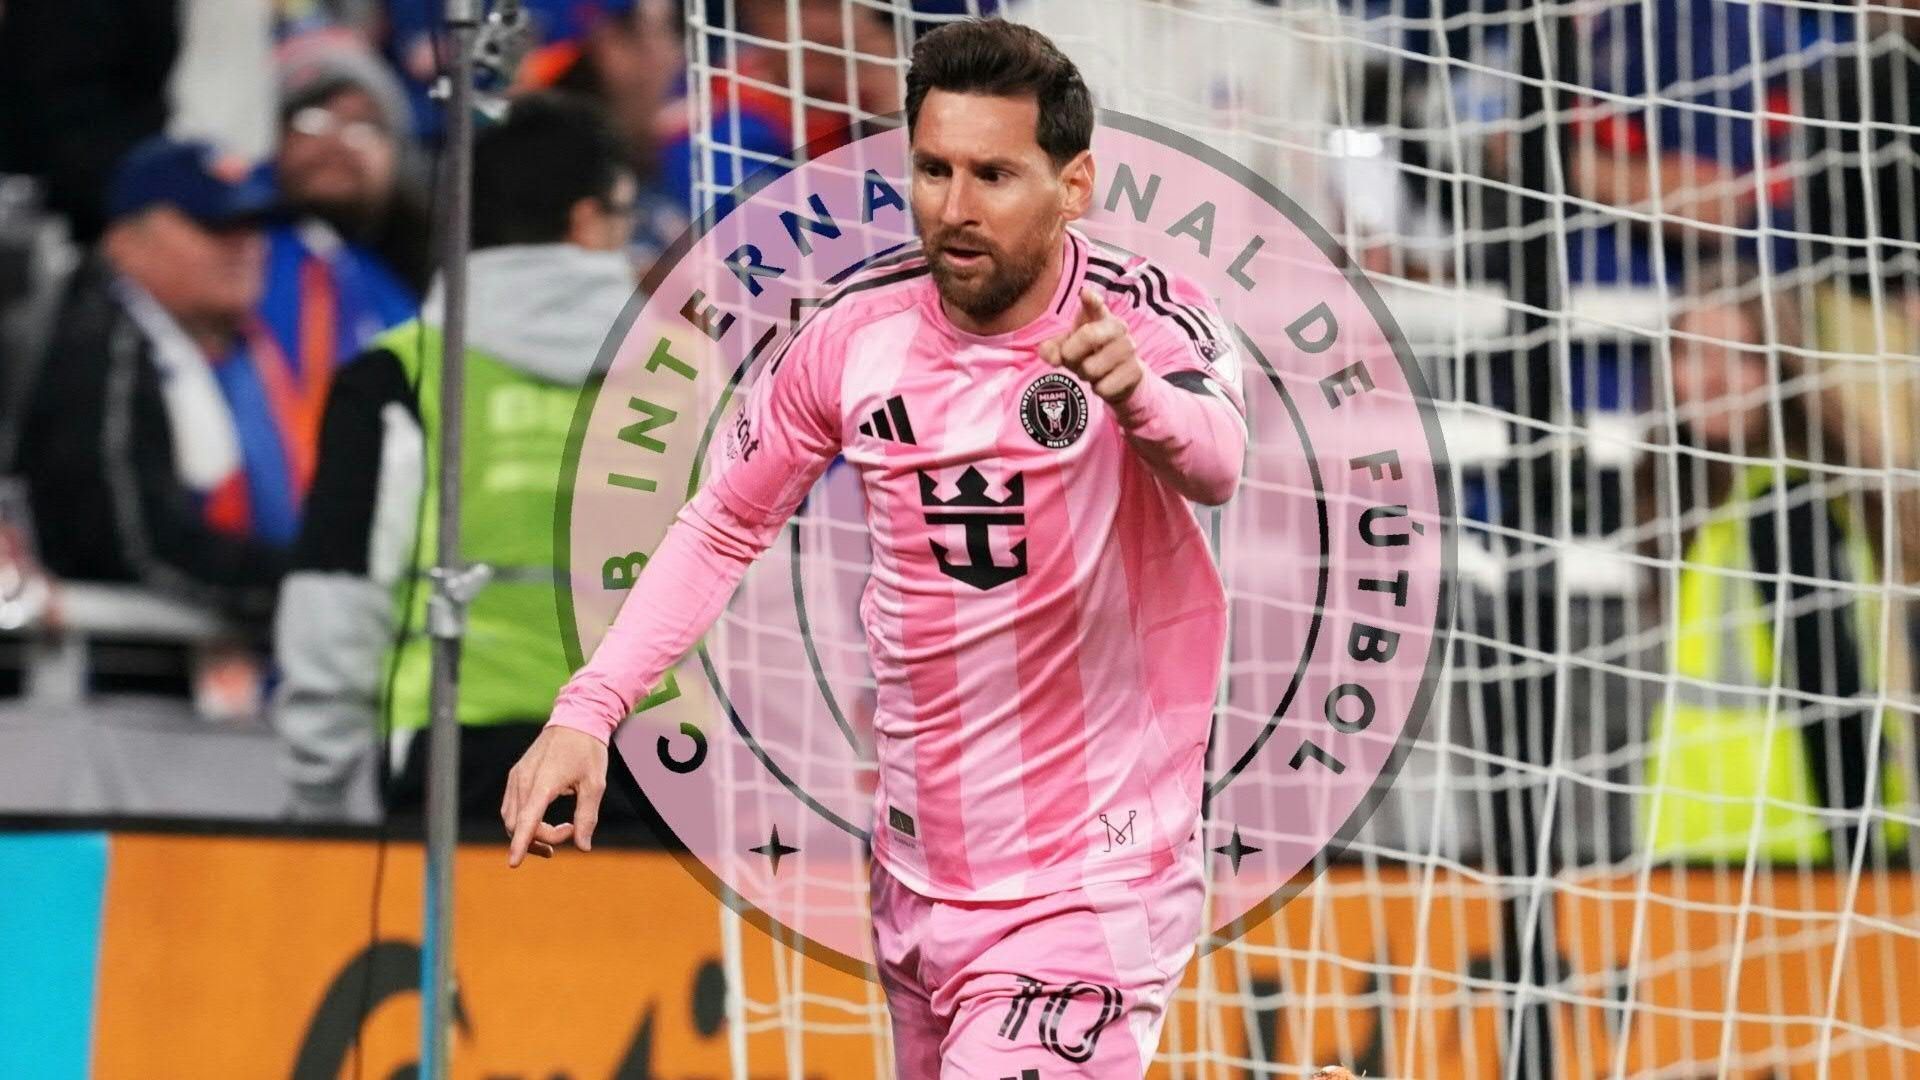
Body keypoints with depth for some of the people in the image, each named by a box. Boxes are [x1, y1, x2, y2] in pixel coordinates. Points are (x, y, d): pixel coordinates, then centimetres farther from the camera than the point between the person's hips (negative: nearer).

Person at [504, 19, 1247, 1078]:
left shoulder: (1144, 314, -14)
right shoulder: (858, 333, -3)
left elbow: (1215, 466, -35)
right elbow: (724, 524, 9)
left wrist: (1140, 397, -59)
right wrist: (588, 709, -3)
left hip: (1088, 887, -5)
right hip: (916, 873, 5)